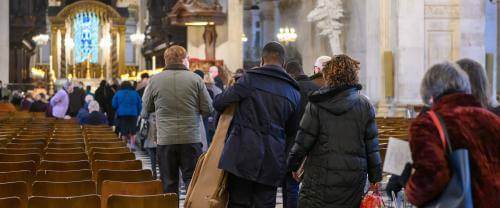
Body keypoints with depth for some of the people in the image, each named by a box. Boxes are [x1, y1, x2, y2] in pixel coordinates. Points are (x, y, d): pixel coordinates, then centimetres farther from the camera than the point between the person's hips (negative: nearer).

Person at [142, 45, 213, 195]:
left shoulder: (155, 80, -1)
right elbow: (208, 109, -3)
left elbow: (147, 108, 11)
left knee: (168, 184, 9)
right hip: (191, 140, -1)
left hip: (165, 140, 1)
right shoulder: (195, 79, -5)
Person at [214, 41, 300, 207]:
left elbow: (218, 103, 0)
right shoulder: (294, 92, 10)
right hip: (272, 161, 3)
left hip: (243, 153, -3)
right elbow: (292, 130, 16)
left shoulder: (250, 79, -3)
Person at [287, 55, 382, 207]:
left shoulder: (316, 105, -5)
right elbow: (371, 145, 4)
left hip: (321, 176, -2)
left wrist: (294, 164, 10)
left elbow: (304, 140, -5)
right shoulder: (364, 105, 2)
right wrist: (375, 176, 12)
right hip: (354, 178, 3)